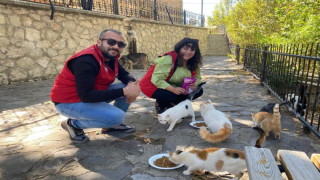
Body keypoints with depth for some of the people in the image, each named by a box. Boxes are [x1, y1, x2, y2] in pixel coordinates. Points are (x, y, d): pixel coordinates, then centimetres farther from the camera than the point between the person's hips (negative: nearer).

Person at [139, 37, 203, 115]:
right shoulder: (168, 59, -27)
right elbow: (157, 80, -32)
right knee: (170, 95, -38)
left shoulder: (193, 63, -5)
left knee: (199, 91, -6)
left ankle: (171, 104, 6)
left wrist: (195, 84, -21)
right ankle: (159, 106, -1)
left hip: (175, 86, 7)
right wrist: (173, 89, -44)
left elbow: (197, 77, 5)